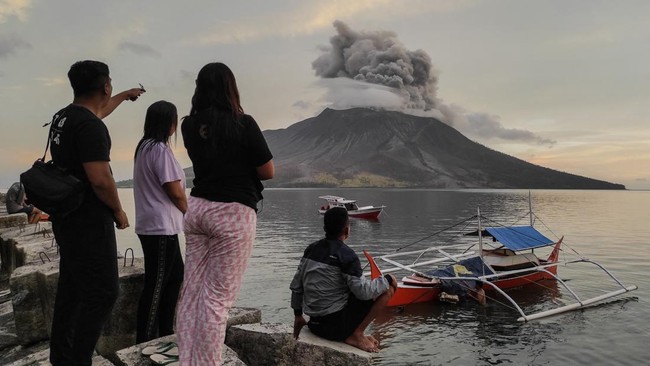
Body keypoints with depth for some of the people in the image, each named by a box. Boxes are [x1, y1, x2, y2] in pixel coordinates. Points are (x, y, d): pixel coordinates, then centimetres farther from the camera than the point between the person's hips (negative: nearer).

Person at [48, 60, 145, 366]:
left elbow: (97, 111, 33)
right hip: (88, 222, -10)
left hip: (67, 218, 10)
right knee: (101, 293, -6)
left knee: (71, 289, 17)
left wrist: (126, 95, 46)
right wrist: (119, 211, -10)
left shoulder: (64, 117, 11)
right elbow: (100, 179, -26)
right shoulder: (90, 126, -20)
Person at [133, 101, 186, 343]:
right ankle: (145, 342, 8)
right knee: (156, 286, -1)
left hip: (154, 225, 10)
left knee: (175, 277, 17)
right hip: (161, 227, -10)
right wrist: (189, 212, 0)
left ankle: (165, 332, 26)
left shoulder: (144, 146, 12)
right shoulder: (160, 149, -16)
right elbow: (175, 192, -16)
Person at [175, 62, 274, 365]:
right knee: (218, 296, -1)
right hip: (233, 213, -6)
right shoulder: (243, 124, -11)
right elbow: (268, 172, -4)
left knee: (192, 290, 10)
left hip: (197, 208, 6)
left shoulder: (189, 125, 5)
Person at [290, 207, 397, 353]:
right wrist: (388, 279, -3)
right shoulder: (346, 255, -16)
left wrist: (298, 316, 23)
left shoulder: (311, 249, 6)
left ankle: (355, 334, 13)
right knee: (388, 289, -4)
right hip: (337, 326, -8)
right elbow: (363, 291, -20)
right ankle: (356, 334, -2)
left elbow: (296, 286, 11)